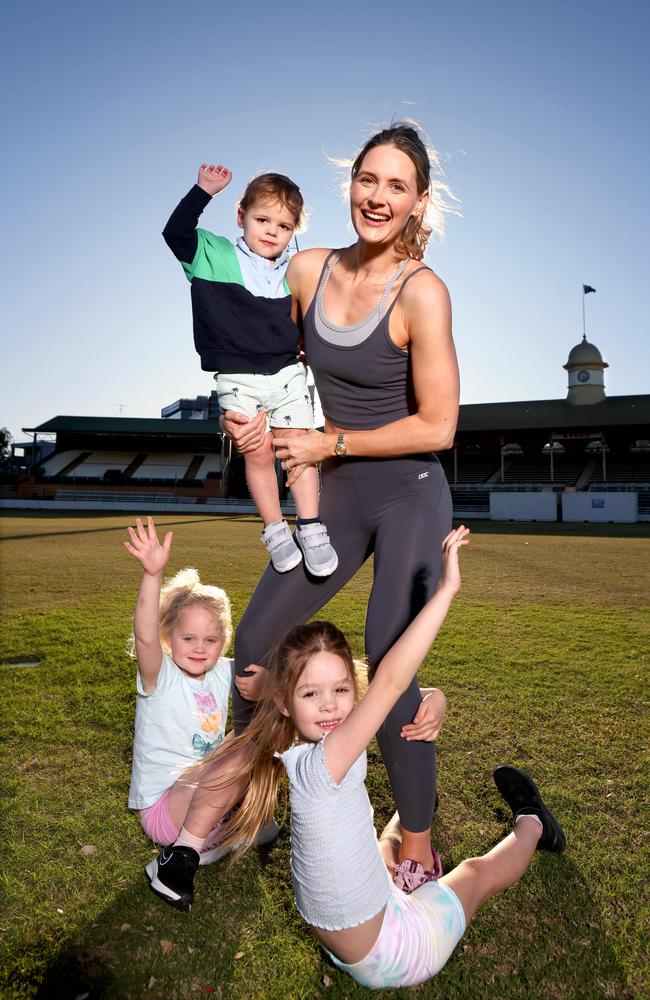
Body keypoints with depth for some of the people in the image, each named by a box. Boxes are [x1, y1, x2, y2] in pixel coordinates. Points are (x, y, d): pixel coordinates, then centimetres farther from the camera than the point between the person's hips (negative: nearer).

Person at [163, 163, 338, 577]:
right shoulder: (215, 256, 4)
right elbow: (176, 232, -6)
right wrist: (204, 191, -13)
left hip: (288, 372, 2)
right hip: (238, 380, -2)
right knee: (258, 450, -6)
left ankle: (311, 529, 0)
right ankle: (276, 531, 6)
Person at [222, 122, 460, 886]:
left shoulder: (422, 292, -16)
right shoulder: (307, 270, 0)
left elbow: (437, 427, -16)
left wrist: (328, 443, -11)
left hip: (411, 500, -6)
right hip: (340, 501, 6)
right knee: (252, 640, 12)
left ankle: (418, 850, 21)